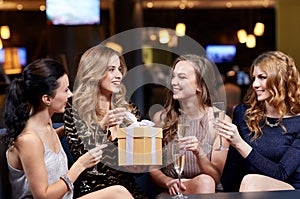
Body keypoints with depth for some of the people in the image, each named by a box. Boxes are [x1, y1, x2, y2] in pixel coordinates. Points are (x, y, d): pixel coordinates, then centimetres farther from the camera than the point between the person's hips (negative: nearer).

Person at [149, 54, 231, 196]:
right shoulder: (161, 118, 2)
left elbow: (216, 177, -4)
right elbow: (153, 168, 7)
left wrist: (199, 153, -23)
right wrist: (169, 182, -15)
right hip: (169, 192, -1)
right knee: (204, 181, -32)